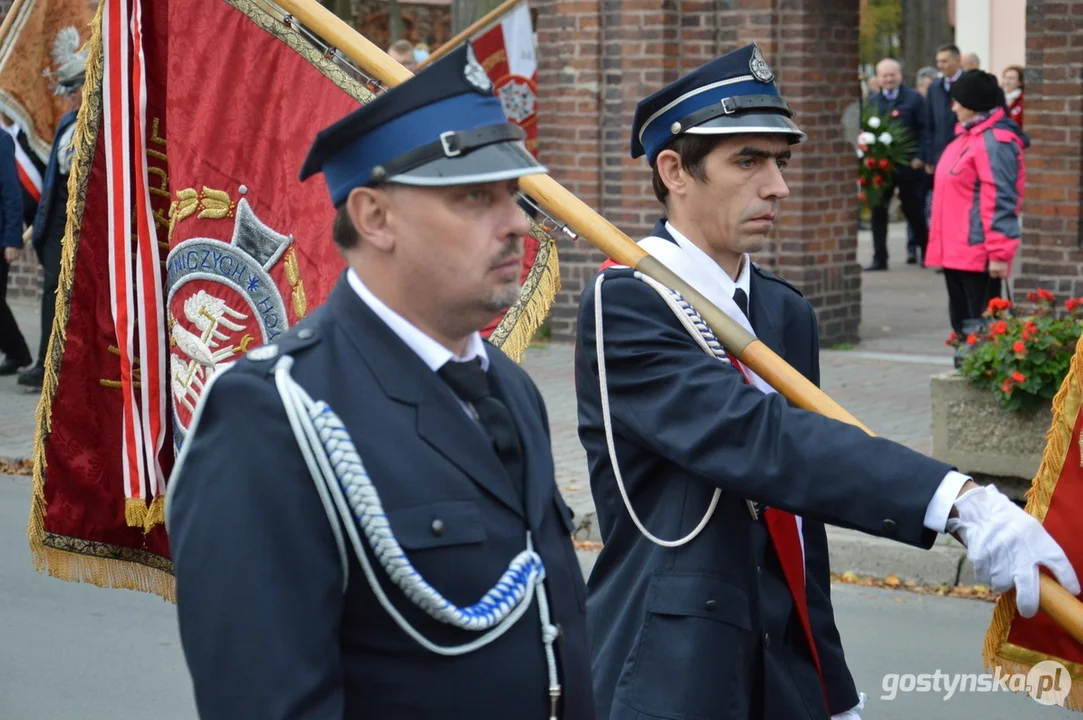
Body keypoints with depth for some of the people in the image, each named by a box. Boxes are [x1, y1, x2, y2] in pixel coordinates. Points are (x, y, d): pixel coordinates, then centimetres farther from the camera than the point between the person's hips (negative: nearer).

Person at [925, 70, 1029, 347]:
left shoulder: (994, 141, -16)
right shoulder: (970, 136, 15)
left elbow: (1000, 201, -20)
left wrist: (999, 253, -23)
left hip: (978, 253, -10)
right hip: (957, 250, 10)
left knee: (978, 327, -7)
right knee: (962, 322, 15)